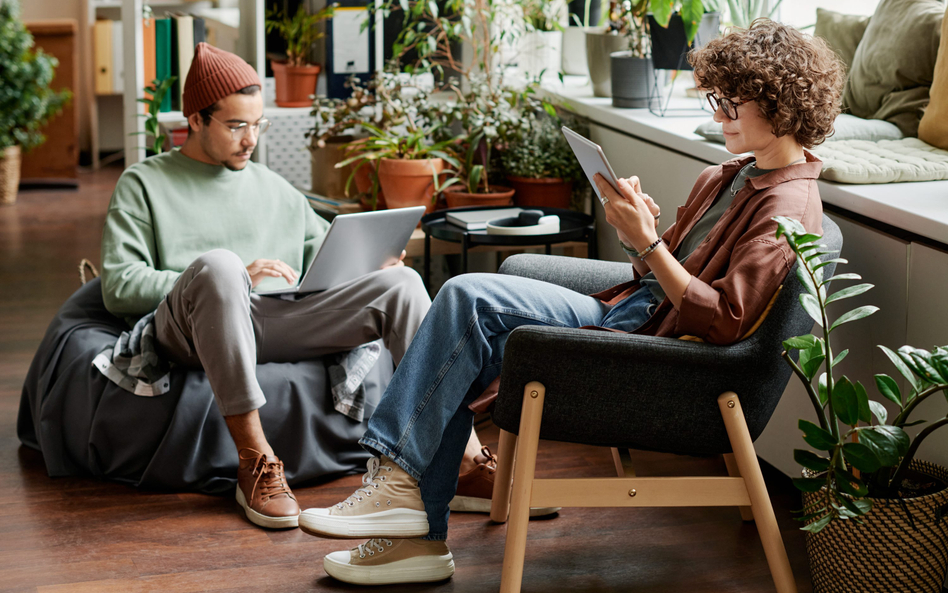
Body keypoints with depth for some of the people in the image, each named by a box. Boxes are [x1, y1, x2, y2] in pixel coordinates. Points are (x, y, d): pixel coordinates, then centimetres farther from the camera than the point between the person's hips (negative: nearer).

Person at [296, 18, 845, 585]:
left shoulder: (789, 209, -12)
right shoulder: (728, 179, 17)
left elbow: (723, 322, -20)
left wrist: (648, 243, -23)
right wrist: (637, 234, -2)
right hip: (627, 310, 10)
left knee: (470, 296, -19)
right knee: (467, 357, -4)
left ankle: (398, 479, -14)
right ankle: (419, 535, -2)